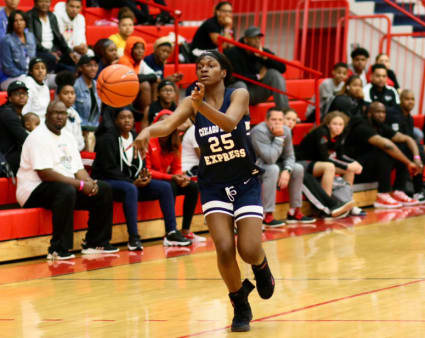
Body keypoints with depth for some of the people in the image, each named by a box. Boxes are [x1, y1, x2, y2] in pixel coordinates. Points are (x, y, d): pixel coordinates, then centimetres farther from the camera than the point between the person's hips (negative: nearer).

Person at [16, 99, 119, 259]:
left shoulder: (67, 137, 15)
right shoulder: (39, 137, -14)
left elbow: (78, 168, 14)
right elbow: (44, 173, -23)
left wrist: (89, 183, -10)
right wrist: (80, 185, -23)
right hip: (35, 191, -9)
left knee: (104, 190, 0)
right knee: (66, 191, -39)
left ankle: (95, 243, 6)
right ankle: (58, 250, -35)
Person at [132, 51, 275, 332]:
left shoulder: (239, 95, -11)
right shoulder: (192, 103, -5)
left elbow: (229, 122, -32)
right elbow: (168, 124, -24)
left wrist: (202, 106, -50)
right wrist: (148, 130, -47)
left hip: (246, 182, -1)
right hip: (213, 185, 2)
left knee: (249, 251, -12)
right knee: (224, 249, -15)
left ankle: (262, 266, 27)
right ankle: (240, 306, 10)